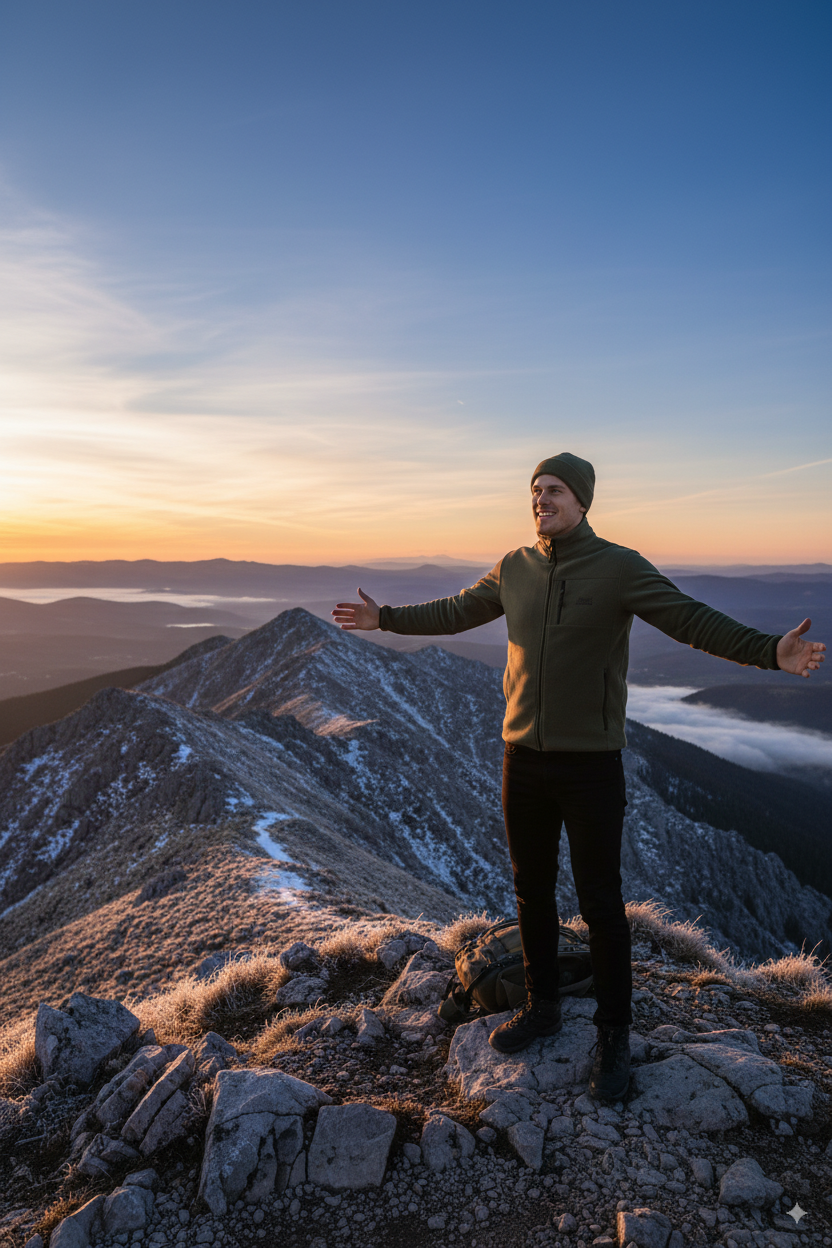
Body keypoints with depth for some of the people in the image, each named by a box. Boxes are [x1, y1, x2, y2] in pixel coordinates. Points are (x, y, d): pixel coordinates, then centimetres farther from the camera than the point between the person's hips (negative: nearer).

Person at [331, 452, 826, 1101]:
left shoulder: (619, 567, -10)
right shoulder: (515, 569, 5)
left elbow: (694, 620, -19)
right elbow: (454, 613, 18)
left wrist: (770, 651, -35)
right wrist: (385, 618, 23)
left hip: (590, 762, -4)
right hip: (524, 759, 5)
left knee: (600, 902, 5)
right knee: (532, 890, 17)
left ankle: (614, 1035, 26)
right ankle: (542, 1007, 37)